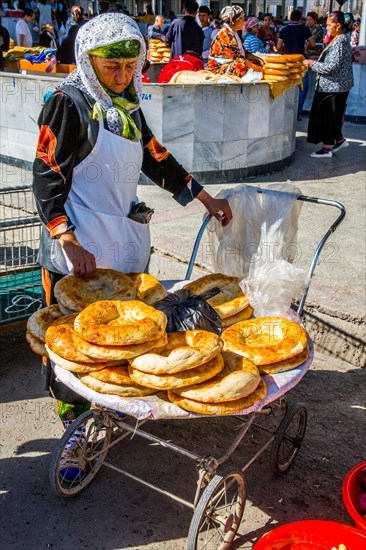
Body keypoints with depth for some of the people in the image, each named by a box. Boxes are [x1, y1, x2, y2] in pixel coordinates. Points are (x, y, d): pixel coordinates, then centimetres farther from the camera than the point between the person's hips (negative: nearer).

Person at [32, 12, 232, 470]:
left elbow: (157, 160, 21)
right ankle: (75, 421, 16)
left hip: (127, 239, 7)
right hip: (80, 249, -7)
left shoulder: (127, 105, 11)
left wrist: (207, 200, 20)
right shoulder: (70, 103, -10)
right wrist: (73, 246, -21)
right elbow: (47, 180, -13)